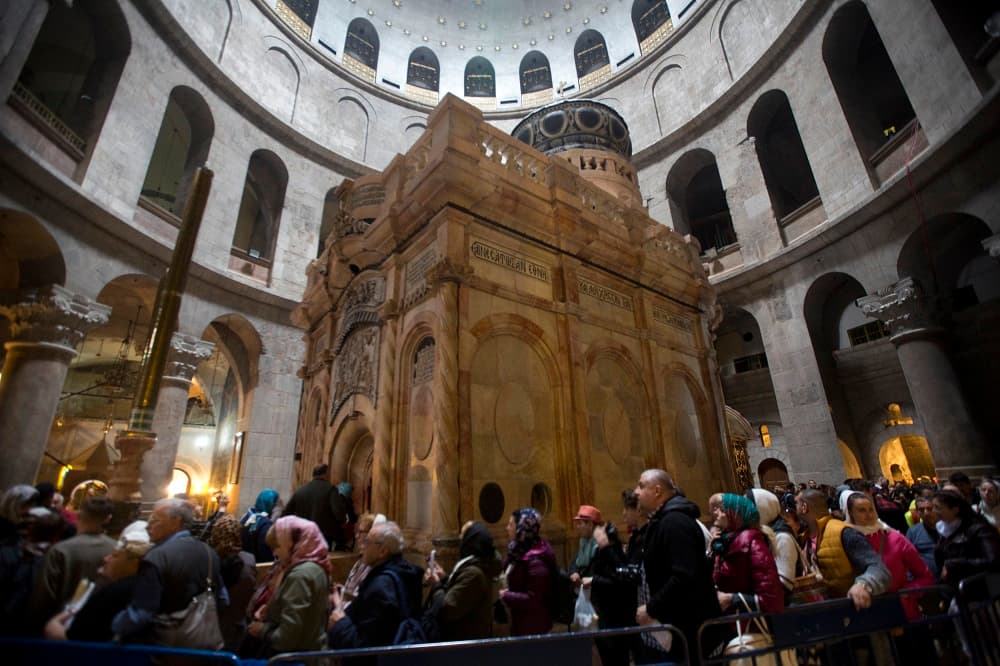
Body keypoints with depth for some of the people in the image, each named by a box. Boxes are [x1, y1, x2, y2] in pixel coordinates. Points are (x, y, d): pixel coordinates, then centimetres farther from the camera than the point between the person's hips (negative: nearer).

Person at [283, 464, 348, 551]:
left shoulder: (299, 491, 6)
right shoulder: (330, 489, -9)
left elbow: (286, 513, 10)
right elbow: (339, 511, -19)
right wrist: (342, 522, 1)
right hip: (326, 537, -5)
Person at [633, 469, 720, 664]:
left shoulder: (675, 522, -20)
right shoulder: (662, 521, 12)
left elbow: (684, 577, -29)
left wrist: (651, 609, -22)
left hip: (686, 628, -10)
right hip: (673, 626, 10)